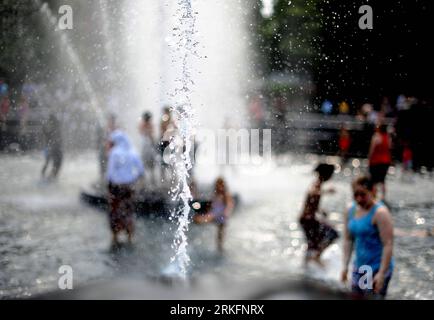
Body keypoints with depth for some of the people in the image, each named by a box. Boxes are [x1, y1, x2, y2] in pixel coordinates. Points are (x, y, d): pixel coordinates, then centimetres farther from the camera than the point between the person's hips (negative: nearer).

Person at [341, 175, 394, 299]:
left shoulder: (380, 213, -17)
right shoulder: (350, 211, 4)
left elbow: (388, 245, -20)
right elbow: (348, 240, 11)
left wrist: (382, 273, -24)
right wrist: (345, 266, 6)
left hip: (377, 269, -7)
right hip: (359, 267, 7)